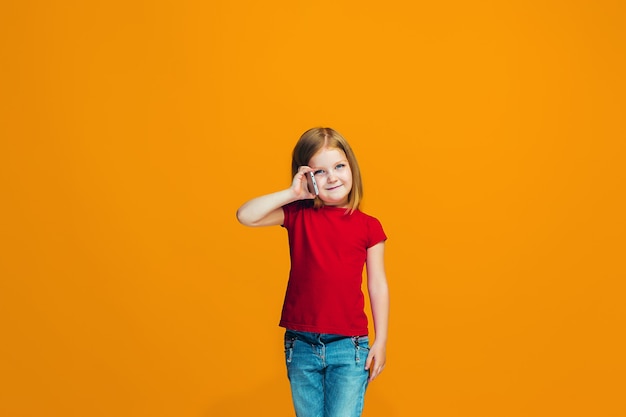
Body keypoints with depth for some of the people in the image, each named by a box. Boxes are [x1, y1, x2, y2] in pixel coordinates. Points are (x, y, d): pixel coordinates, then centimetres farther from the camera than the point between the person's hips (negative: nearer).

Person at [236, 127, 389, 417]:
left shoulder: (368, 227, -1)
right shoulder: (298, 215, 1)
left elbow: (378, 286, 2)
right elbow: (245, 216, -11)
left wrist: (381, 340, 0)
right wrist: (292, 193, -12)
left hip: (348, 347, -2)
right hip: (301, 345, 2)